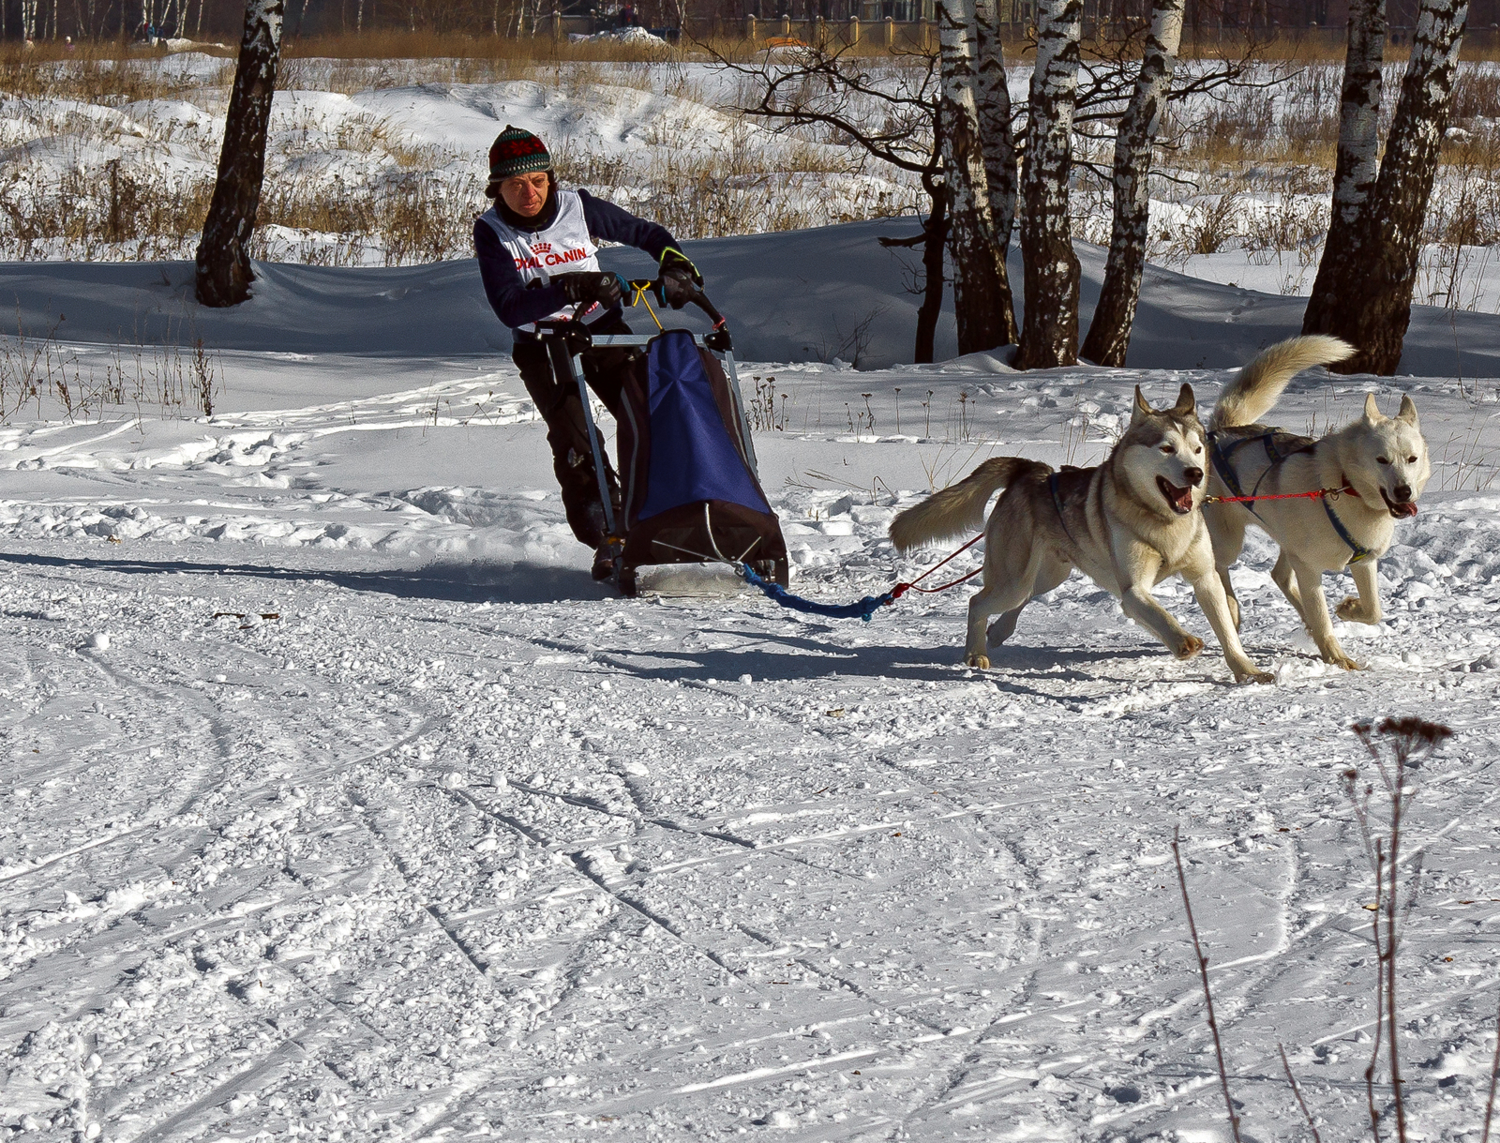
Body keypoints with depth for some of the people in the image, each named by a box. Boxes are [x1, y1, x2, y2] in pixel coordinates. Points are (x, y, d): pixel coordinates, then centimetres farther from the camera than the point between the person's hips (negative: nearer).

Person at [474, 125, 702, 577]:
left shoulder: (578, 208, -9)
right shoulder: (490, 232, -12)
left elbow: (645, 233, 6)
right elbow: (509, 308, -23)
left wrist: (675, 264, -14)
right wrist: (568, 290, -36)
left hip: (601, 329, 2)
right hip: (540, 345, -1)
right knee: (573, 443, -20)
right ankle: (606, 537, -16)